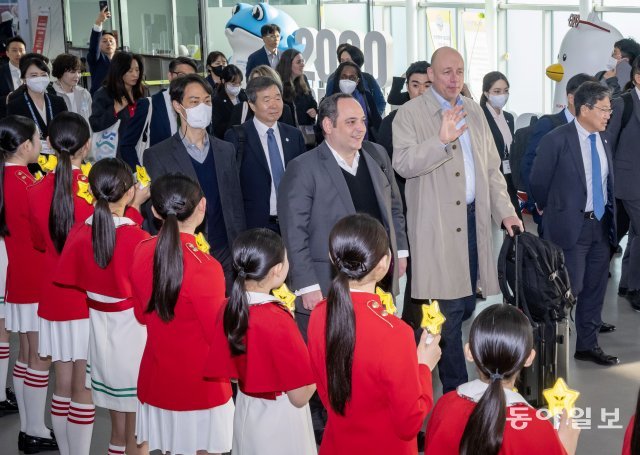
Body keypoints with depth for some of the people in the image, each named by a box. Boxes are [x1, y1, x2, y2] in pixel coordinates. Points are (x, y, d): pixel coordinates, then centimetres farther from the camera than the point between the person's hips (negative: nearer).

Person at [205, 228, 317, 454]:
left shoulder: (229, 308, -9)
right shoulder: (278, 322, -29)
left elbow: (232, 372, 4)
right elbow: (300, 397, -23)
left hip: (246, 410, 7)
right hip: (279, 419, -6)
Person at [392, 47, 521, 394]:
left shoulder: (474, 112, 15)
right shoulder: (411, 113, -4)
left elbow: (491, 168, 17)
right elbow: (403, 163, -17)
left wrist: (505, 210, 8)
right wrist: (441, 140, -29)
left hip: (474, 219, 6)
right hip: (436, 225, -6)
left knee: (466, 305, 10)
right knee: (449, 309, -3)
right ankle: (456, 390, 9)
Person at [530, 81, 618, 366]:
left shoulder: (604, 141, 7)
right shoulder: (557, 140, -12)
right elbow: (538, 182, -4)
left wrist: (610, 218, 15)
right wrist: (551, 210, 9)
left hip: (600, 225, 6)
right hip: (570, 225, -6)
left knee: (595, 289, 12)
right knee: (570, 288, -5)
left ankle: (587, 345, 25)